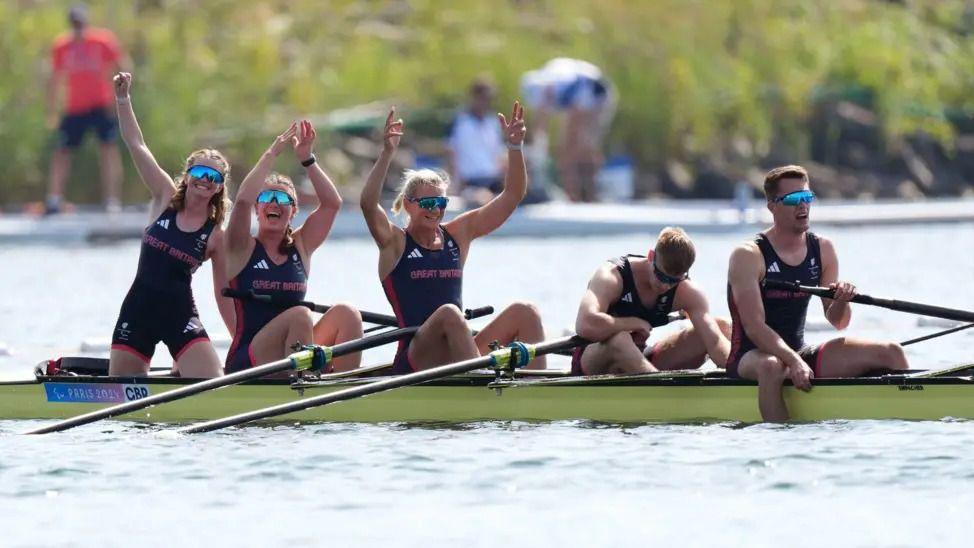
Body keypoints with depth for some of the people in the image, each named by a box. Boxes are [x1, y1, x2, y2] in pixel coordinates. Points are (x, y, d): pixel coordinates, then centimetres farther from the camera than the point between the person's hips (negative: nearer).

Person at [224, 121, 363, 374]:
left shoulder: (300, 247, 13)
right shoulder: (243, 249, 1)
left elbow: (332, 203, 2)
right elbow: (243, 200, -17)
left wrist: (307, 159, -6)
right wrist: (273, 153, -12)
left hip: (294, 357, 5)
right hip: (247, 362, -5)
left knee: (345, 314, -19)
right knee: (299, 315, -31)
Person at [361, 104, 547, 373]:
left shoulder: (458, 234, 15)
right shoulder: (395, 243, 2)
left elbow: (512, 195, 13)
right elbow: (368, 204, -18)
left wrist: (514, 146, 0)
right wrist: (387, 153, -26)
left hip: (458, 355, 6)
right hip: (415, 359, -6)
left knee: (524, 312, -16)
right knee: (449, 313, -36)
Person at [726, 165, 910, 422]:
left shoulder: (822, 249, 7)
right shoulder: (748, 256, -11)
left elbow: (838, 322, 8)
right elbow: (754, 327, -21)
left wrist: (841, 302, -16)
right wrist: (793, 362, -34)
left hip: (799, 353, 6)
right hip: (752, 356, -6)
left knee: (891, 353, -7)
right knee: (771, 367, -43)